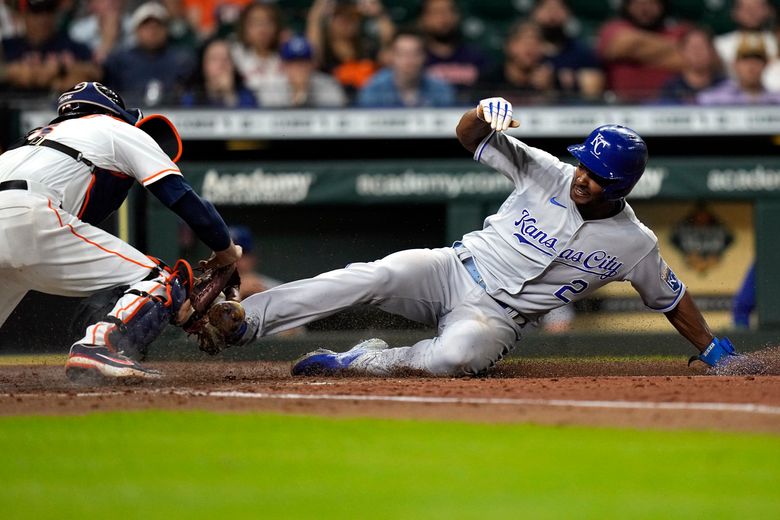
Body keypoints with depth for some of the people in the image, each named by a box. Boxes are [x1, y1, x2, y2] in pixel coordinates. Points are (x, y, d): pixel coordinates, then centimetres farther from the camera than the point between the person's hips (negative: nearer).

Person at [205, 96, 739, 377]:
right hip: (454, 270, 2)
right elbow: (469, 136, -2)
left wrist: (715, 351, 9)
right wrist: (487, 112, -25)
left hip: (497, 317, -1)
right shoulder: (546, 173, -1)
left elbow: (671, 298, 12)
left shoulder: (635, 243, -3)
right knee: (374, 276, -29)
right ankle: (241, 320, -34)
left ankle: (364, 362, -16)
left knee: (455, 355, -40)